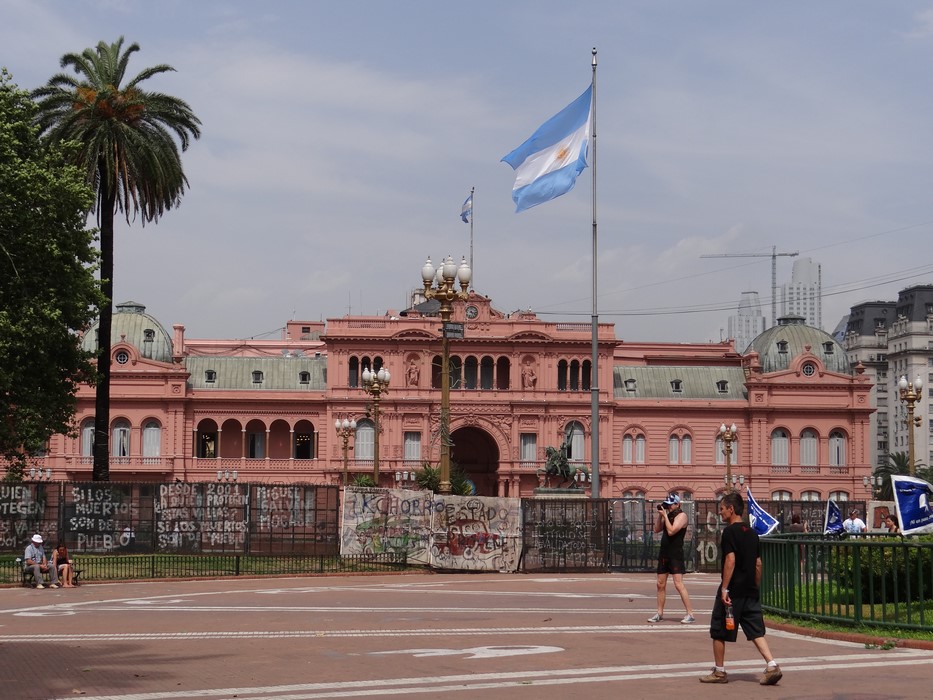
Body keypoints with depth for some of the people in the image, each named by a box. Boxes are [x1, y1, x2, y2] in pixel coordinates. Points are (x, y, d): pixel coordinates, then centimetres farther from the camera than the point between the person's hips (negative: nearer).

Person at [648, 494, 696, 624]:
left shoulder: (681, 516, -10)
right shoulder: (668, 515, 14)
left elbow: (671, 531, -21)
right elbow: (657, 529, 10)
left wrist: (665, 515, -16)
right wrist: (660, 515, 1)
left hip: (676, 554, -8)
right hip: (664, 554, 8)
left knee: (679, 584, -14)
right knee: (661, 584, 10)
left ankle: (690, 615, -14)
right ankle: (660, 614, 18)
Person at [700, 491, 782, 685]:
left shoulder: (730, 532, -11)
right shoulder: (752, 532, 12)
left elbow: (730, 560, -19)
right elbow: (758, 563, 15)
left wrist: (724, 588, -20)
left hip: (732, 590, -7)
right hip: (751, 592, 7)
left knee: (718, 631, 7)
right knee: (756, 631, 6)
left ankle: (719, 671, 14)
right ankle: (772, 665, -11)